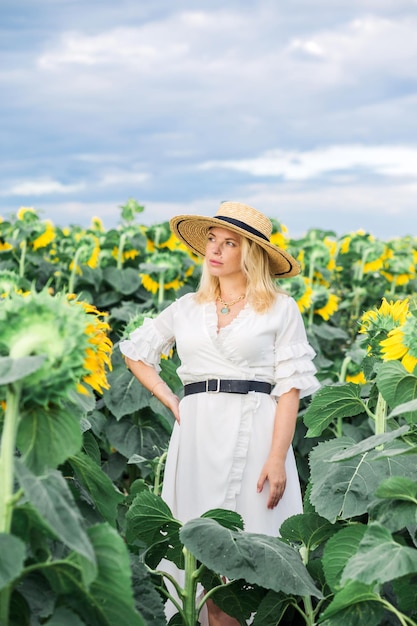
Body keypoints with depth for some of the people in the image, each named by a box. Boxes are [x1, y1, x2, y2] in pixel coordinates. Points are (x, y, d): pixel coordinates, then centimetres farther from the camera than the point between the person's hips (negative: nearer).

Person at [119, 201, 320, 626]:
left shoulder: (281, 309, 3)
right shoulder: (186, 308, 13)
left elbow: (290, 387, -2)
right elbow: (134, 352, 24)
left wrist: (278, 458, -12)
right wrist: (171, 401, 10)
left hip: (255, 432, -3)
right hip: (198, 434, 3)